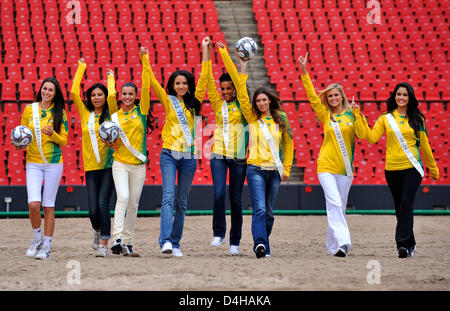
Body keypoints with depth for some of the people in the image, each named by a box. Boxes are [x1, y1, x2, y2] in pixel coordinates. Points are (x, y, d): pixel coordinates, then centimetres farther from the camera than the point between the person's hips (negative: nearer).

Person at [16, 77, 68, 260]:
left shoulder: (60, 113, 2)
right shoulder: (29, 110, 5)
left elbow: (64, 141, 3)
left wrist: (52, 134, -16)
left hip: (54, 163, -1)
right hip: (33, 163, 1)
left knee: (48, 206, 0)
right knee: (33, 204, -14)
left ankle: (47, 247, 9)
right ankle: (37, 238, 10)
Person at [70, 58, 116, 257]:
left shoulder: (110, 114, 3)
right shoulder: (85, 114, 10)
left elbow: (112, 96, -14)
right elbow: (74, 92, 2)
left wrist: (111, 77, 3)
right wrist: (81, 68, 9)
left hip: (108, 166, -3)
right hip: (91, 167, 3)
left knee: (103, 205, -14)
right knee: (93, 210, -1)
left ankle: (104, 245, -10)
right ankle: (98, 231, 30)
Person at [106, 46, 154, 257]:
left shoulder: (141, 111, 6)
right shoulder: (115, 114, 8)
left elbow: (146, 87, -2)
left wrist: (145, 61, -7)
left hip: (138, 164, 1)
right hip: (120, 163, -1)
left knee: (133, 205, 5)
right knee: (123, 197, -20)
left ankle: (128, 242, 14)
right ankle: (117, 238, -28)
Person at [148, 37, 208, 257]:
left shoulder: (194, 102, 10)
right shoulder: (168, 100, 6)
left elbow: (203, 80, 6)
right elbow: (153, 83, -2)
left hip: (189, 157, 2)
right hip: (169, 154, -2)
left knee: (182, 202, 7)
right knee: (168, 197, -15)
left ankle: (175, 243, 14)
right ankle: (165, 241, -26)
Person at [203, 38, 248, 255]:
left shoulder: (241, 105, 6)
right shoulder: (217, 104, 9)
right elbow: (208, 79, 6)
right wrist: (206, 50, 3)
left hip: (238, 156, -1)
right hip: (219, 155, 1)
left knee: (236, 199, 2)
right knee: (219, 193, -17)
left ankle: (235, 241, 10)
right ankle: (218, 233, -3)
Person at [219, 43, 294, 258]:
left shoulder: (280, 118, 7)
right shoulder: (252, 117, 5)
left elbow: (288, 143, 14)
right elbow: (241, 93, -2)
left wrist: (286, 168, 12)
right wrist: (242, 71, -7)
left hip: (274, 171, 2)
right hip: (256, 169, -2)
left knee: (269, 212, 8)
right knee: (259, 209, -16)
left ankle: (262, 245, 18)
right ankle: (260, 244, -26)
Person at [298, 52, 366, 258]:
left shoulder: (352, 115, 5)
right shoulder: (325, 115, 8)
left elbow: (363, 135, -6)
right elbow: (312, 96, 1)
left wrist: (357, 114, -14)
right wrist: (304, 72, -6)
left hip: (345, 168, 1)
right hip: (326, 166, -1)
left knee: (339, 207, 7)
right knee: (334, 204, -17)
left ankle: (333, 245, 18)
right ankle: (342, 243, -27)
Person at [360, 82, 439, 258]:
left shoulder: (417, 119, 6)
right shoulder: (386, 118, 8)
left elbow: (424, 145, 11)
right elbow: (372, 137, -3)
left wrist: (433, 169, 17)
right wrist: (361, 120, -12)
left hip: (412, 168, -2)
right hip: (392, 169, 2)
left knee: (406, 204, -15)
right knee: (400, 208, 8)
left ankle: (403, 244, -18)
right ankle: (410, 244, 20)